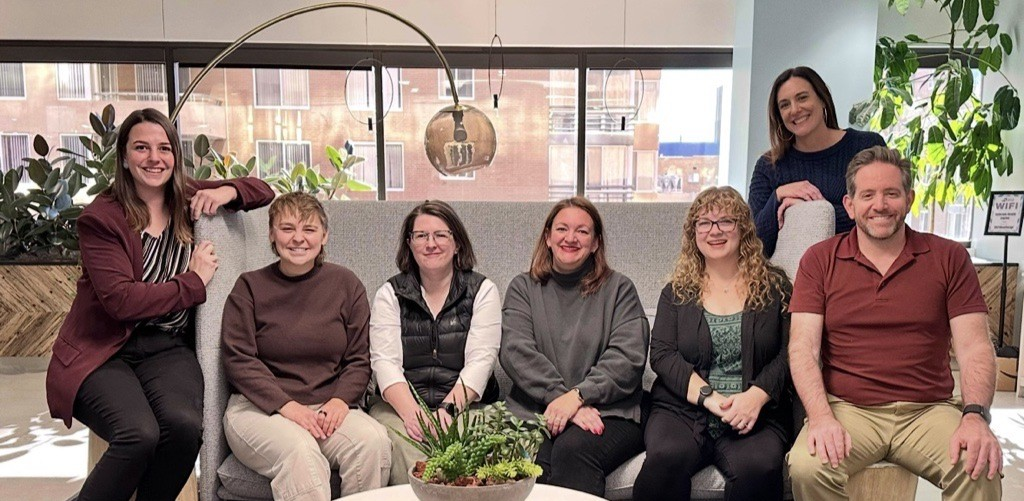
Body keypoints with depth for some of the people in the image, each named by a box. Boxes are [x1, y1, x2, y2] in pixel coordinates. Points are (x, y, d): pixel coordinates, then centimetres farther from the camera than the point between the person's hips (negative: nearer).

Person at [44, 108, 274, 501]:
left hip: (168, 348, 3)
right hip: (103, 351, -3)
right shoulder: (100, 217, -5)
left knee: (185, 424, -29)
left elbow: (263, 191, 17)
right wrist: (193, 281, -7)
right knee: (140, 435, -31)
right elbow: (121, 301, -15)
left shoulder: (188, 199, 9)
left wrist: (228, 191, -4)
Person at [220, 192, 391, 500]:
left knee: (374, 441, -28)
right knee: (299, 451, -34)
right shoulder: (250, 286, 5)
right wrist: (286, 405, -15)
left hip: (329, 407, 2)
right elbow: (238, 359, -3)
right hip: (258, 407, -2)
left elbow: (359, 359, 9)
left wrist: (340, 399, -10)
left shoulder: (345, 284, 9)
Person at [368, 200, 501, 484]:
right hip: (401, 406, 1)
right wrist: (411, 413, -19)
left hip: (465, 405, 0)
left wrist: (449, 408, -19)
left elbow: (480, 361, -4)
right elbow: (384, 361, -2)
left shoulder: (482, 291, 7)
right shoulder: (390, 293, 10)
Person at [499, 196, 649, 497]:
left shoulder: (618, 289, 12)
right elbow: (516, 351, 0)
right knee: (529, 460, -32)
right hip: (534, 410, 1)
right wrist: (565, 401, -14)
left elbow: (629, 357, -2)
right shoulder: (523, 288, 15)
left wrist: (578, 396, -16)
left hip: (609, 412, 0)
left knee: (573, 449, -33)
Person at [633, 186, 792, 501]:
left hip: (755, 414, 0)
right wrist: (708, 396, -12)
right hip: (682, 408, 1)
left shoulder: (774, 285, 11)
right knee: (666, 458, -32)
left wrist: (756, 396, -15)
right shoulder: (677, 291, 14)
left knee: (758, 467, -34)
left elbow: (789, 353, 3)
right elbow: (661, 353, 3)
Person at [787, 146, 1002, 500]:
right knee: (806, 467, -29)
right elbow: (803, 347, -3)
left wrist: (975, 415, -17)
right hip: (847, 408, 0)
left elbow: (973, 345, 1)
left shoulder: (949, 258, 8)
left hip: (929, 411, 1)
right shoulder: (819, 260, 5)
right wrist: (821, 417, -19)